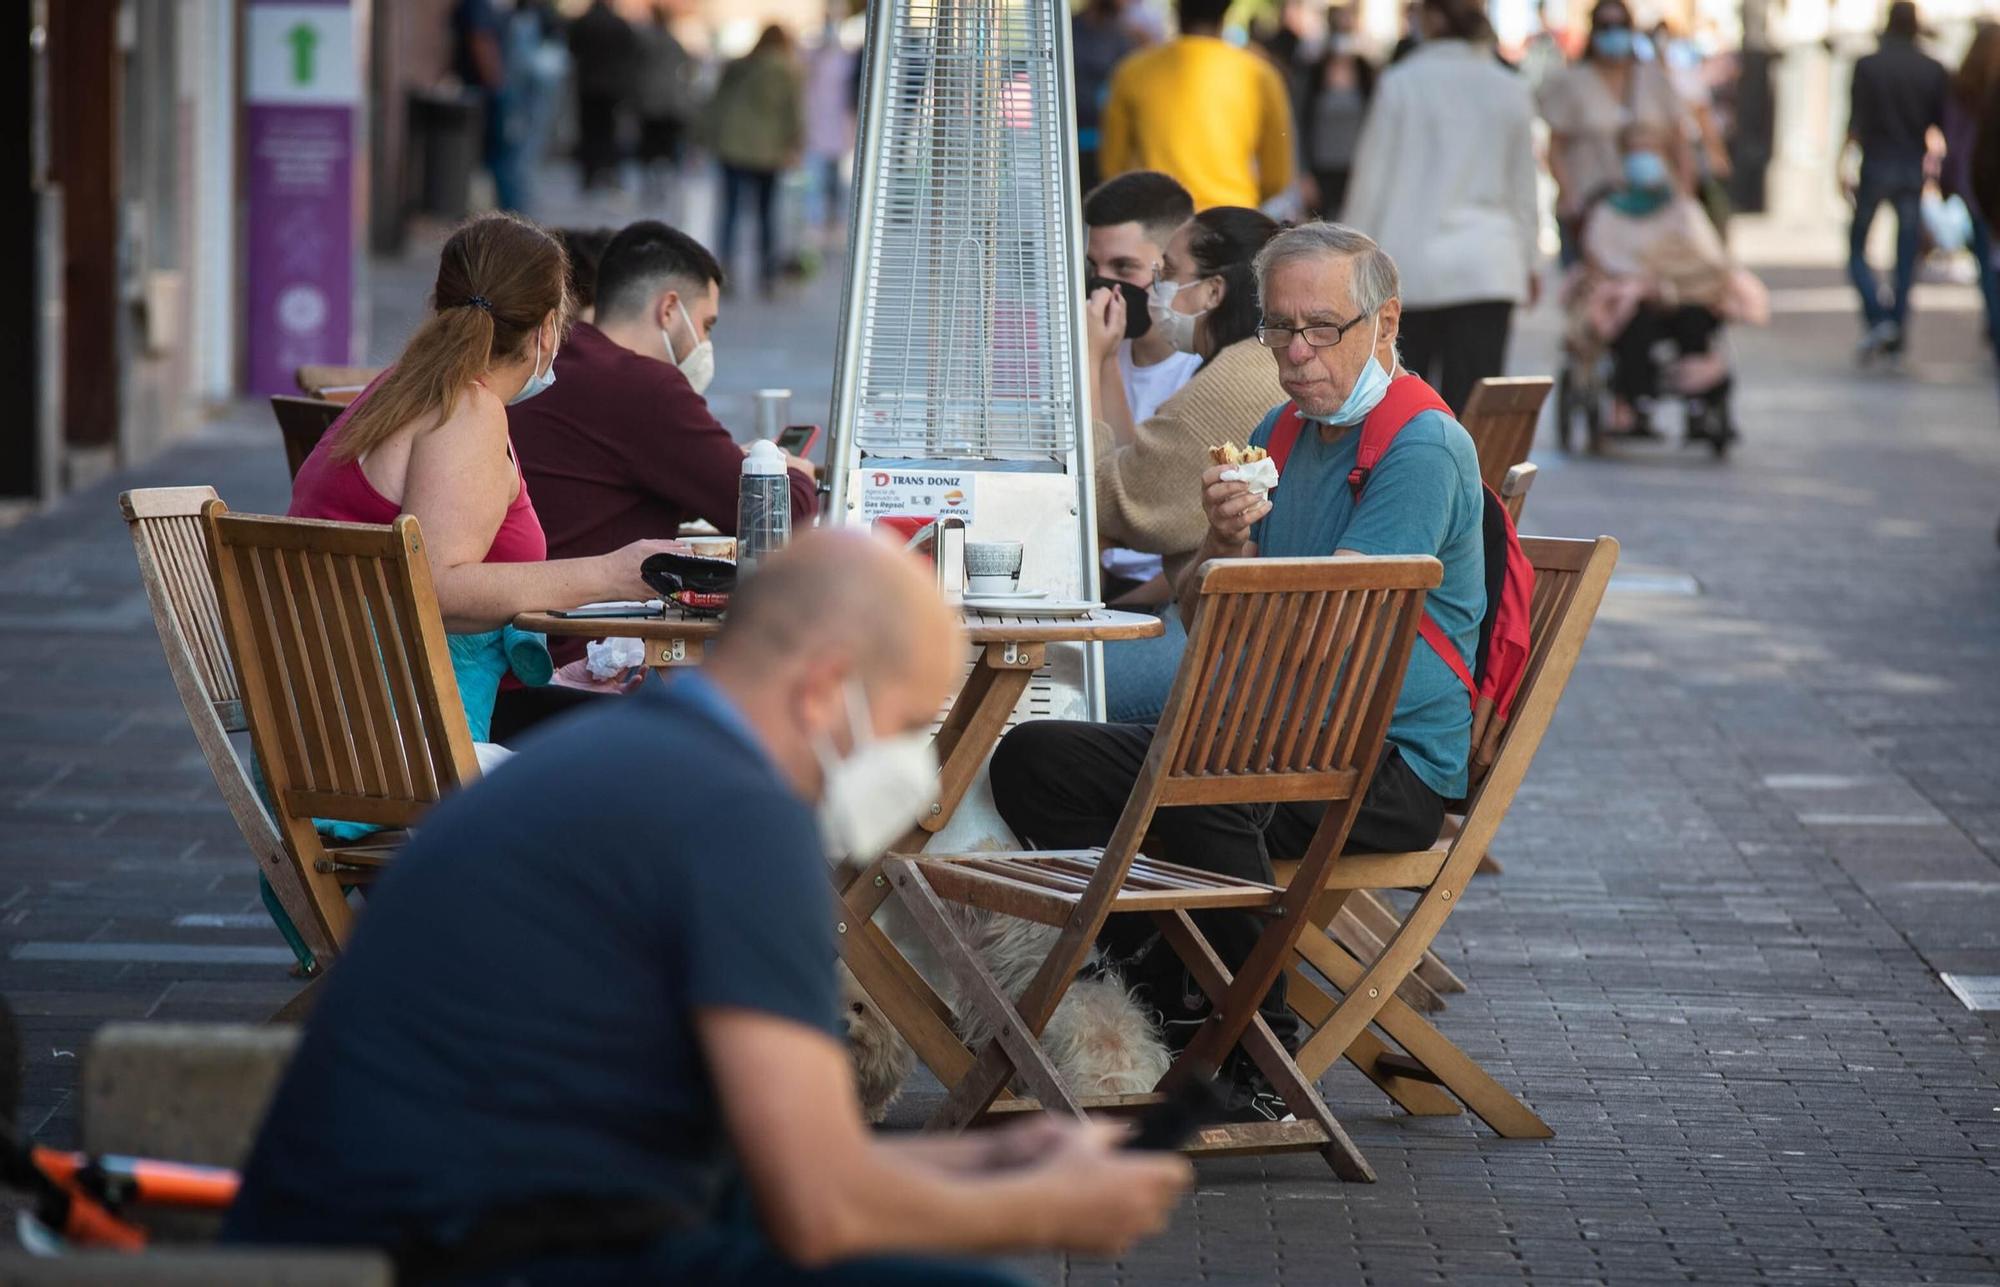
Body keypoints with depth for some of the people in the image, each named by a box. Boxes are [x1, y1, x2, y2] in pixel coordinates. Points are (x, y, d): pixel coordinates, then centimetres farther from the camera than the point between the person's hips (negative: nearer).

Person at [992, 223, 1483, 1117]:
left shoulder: (1424, 450, -12)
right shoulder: (1278, 434, 17)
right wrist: (1224, 546, -8)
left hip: (1393, 763, -9)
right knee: (1034, 758, -6)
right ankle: (1157, 1005, -11)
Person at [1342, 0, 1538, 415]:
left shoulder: (1401, 83, -4)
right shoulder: (1509, 89, 5)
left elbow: (1372, 177, 0)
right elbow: (1523, 186, 13)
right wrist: (1527, 261, 23)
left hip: (1409, 260, -2)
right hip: (1488, 266, 2)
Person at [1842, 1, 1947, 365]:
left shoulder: (1868, 66, -6)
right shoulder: (1933, 70, 1)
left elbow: (1855, 122, -10)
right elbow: (1945, 124, 4)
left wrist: (1844, 166, -6)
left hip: (1875, 168, -2)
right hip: (1913, 171, 2)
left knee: (1857, 251, 9)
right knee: (1906, 256, 7)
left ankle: (1877, 319, -11)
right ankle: (1897, 336, 5)